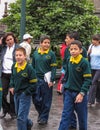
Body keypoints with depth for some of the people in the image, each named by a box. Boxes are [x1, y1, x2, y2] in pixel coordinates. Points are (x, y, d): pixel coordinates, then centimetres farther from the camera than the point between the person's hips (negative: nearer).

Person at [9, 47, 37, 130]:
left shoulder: (29, 68, -18)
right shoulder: (14, 67, 0)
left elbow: (33, 84, -14)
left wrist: (26, 92, -15)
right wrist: (11, 87, 5)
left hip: (25, 95, -7)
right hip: (16, 94, 7)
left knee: (21, 117, -7)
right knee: (18, 114, 21)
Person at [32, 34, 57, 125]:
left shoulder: (51, 54, -5)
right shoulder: (35, 53, 5)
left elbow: (53, 68, -6)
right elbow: (33, 66, 12)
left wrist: (52, 80, -13)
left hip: (46, 80, -3)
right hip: (36, 79, 4)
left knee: (46, 100, 4)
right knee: (35, 99, 6)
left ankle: (44, 117, 15)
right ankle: (41, 113, 30)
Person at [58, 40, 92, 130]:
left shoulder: (84, 62, -16)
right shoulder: (69, 60, 1)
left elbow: (88, 79, -16)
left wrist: (82, 93, -21)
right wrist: (64, 84, 17)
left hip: (80, 93, -4)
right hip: (68, 92, 4)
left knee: (82, 116, 11)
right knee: (65, 115, 2)